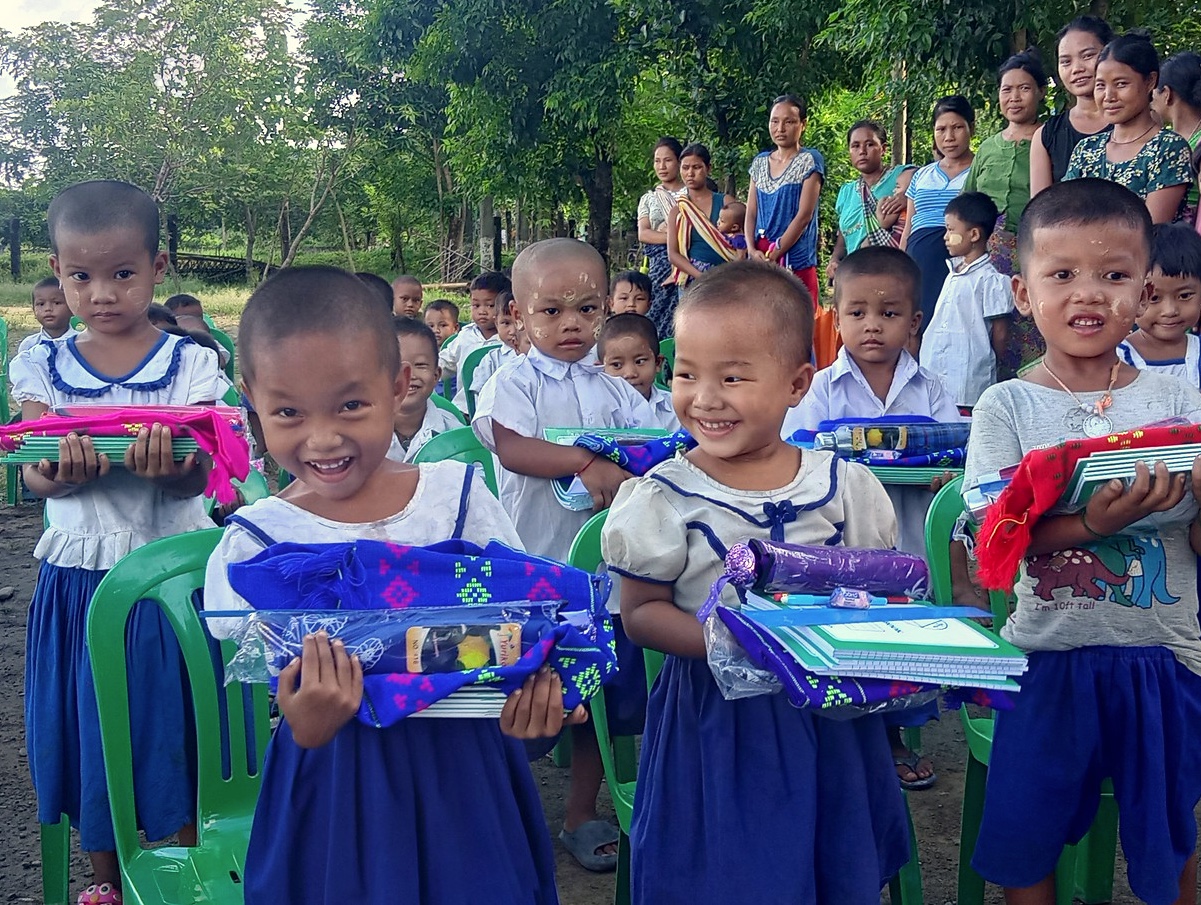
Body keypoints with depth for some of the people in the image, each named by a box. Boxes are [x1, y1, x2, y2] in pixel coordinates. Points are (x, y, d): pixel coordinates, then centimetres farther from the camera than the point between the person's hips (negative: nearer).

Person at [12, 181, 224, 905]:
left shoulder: (190, 364, -5)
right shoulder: (43, 368, 1)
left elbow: (198, 477, -11)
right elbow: (32, 475, -4)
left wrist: (167, 468, -35)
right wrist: (64, 473, -27)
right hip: (78, 579, 2)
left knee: (173, 725, 8)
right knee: (86, 727, 12)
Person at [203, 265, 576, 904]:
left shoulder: (458, 497, -5)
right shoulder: (254, 544, -9)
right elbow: (256, 681, -9)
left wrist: (535, 686, -19)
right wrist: (305, 729, -31)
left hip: (465, 767, 2)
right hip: (337, 789, -1)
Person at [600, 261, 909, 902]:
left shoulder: (847, 487, -4)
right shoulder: (662, 499, -10)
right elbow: (641, 611, -7)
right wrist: (715, 640, -24)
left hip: (828, 713, 2)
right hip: (714, 717, -2)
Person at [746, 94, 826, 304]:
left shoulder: (810, 160, -2)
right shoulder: (759, 162, 14)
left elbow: (804, 215, -10)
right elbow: (751, 213, 11)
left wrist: (774, 255, -12)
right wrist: (752, 250, -6)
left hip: (796, 260, -5)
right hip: (761, 259, 5)